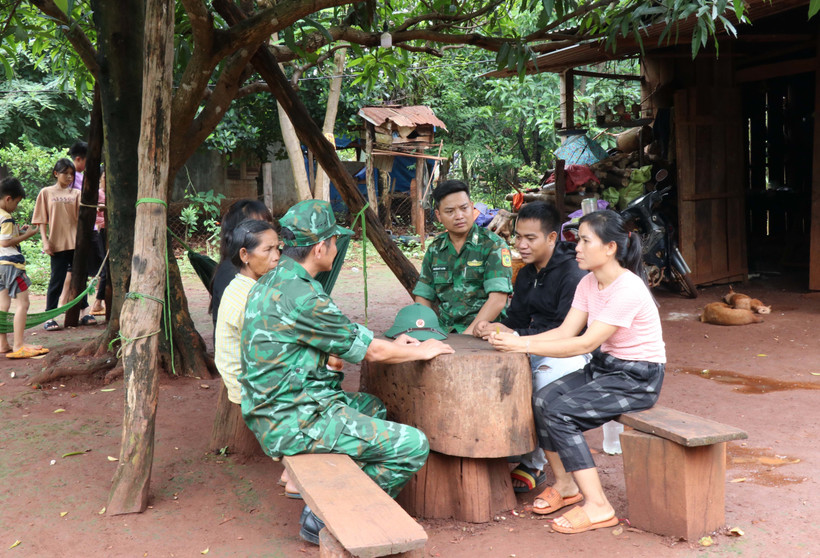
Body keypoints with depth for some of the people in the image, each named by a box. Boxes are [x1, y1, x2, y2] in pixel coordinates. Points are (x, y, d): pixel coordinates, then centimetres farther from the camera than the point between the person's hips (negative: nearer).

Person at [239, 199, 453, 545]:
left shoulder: (270, 283, 9)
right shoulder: (301, 296, -22)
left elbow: (335, 339, 18)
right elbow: (371, 352, -12)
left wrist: (391, 345, 18)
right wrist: (422, 351, 5)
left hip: (274, 408, 10)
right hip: (294, 422, -10)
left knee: (372, 407, 29)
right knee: (414, 446, -10)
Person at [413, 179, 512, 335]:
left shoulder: (493, 245, -1)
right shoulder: (435, 249, 15)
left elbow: (498, 300, -10)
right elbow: (424, 296, 15)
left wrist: (468, 334, -19)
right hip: (445, 332, 4)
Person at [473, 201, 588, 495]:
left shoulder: (573, 274, -17)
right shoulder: (527, 274, 12)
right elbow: (516, 317, 12)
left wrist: (513, 336, -29)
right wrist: (491, 327, -11)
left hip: (575, 352, -8)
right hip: (537, 350, 8)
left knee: (545, 376, -36)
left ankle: (534, 464, -19)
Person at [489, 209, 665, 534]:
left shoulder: (628, 289, -23)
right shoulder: (589, 283, 5)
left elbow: (587, 343, -26)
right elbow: (566, 331, -2)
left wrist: (524, 346, -26)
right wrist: (514, 340, -15)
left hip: (637, 378, -8)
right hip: (603, 368, 8)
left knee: (560, 413, -22)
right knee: (541, 401, -12)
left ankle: (597, 506, -13)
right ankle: (565, 485, 6)